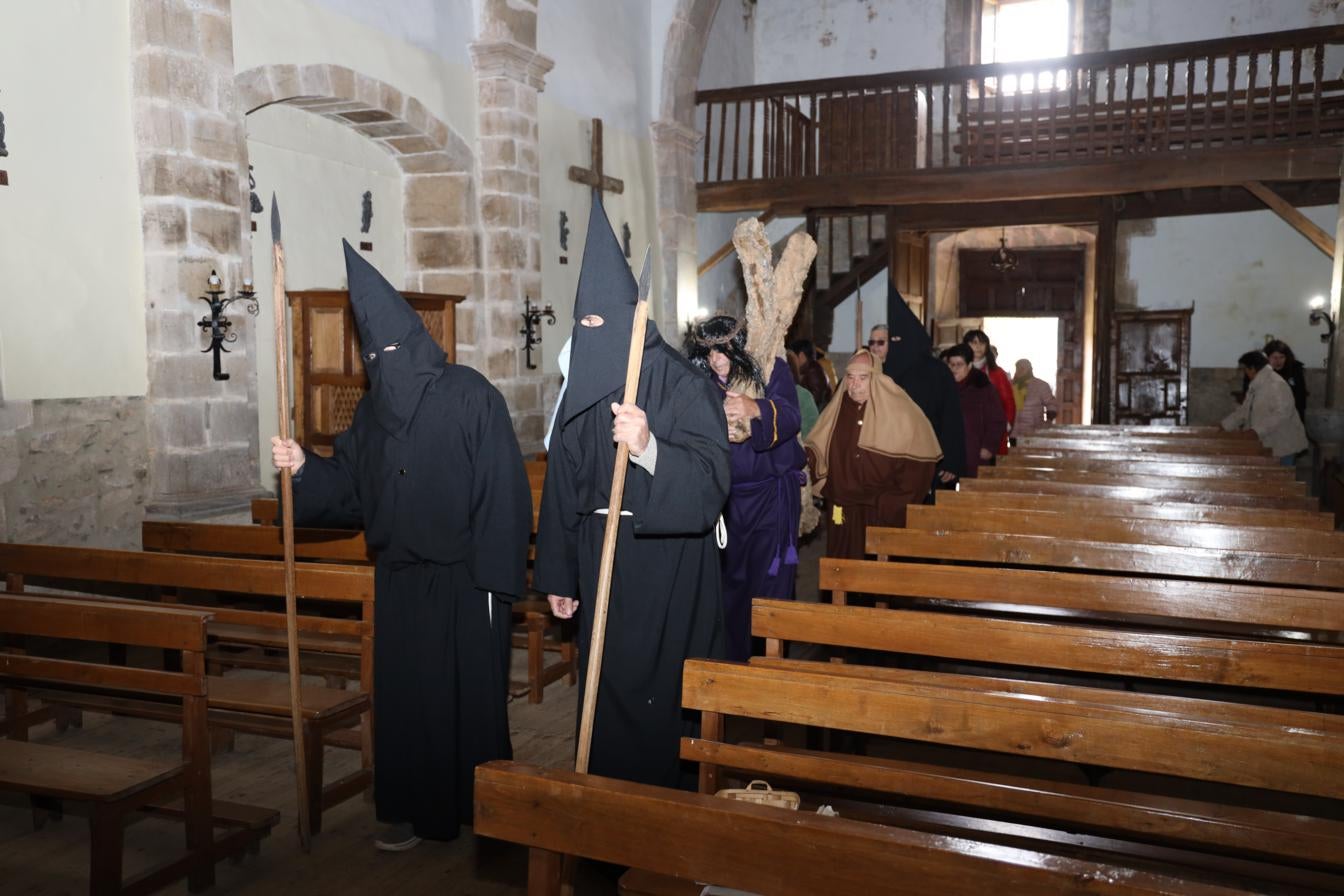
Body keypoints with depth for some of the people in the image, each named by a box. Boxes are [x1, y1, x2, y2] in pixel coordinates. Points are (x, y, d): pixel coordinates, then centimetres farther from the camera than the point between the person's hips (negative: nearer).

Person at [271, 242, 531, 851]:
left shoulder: (469, 395, -11)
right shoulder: (373, 407, 8)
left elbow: (501, 488, -15)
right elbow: (350, 485, 12)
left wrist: (494, 574, -18)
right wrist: (304, 468, -7)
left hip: (462, 579, -5)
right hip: (399, 580, 6)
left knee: (467, 695, 4)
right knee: (403, 697, 11)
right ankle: (412, 807, 27)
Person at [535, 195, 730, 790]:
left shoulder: (682, 385, -10)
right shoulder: (581, 390, 8)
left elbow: (710, 481, -21)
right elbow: (562, 487, 12)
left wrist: (649, 447, -39)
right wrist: (559, 576, 13)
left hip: (667, 575, -6)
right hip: (600, 568, 6)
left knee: (661, 702, 0)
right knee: (605, 693, 13)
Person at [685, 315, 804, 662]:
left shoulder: (772, 370, -3)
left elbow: (791, 416, -20)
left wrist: (757, 409, -41)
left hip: (772, 496, -2)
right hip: (726, 498, 2)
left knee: (771, 582, -1)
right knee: (729, 581, 4)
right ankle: (731, 658, 17)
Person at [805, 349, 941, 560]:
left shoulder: (897, 409, -6)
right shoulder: (838, 407, 6)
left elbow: (920, 459, -5)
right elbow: (815, 450, 12)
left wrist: (895, 502, -7)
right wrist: (825, 487, -2)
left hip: (882, 514, -4)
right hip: (842, 512, 4)